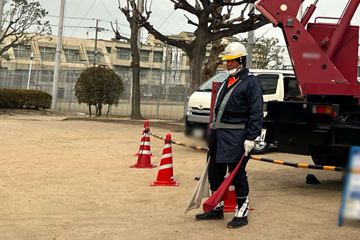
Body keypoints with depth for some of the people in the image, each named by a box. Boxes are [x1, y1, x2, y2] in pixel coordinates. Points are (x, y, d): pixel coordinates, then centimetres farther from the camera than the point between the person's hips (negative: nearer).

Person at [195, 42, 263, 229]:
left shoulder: (251, 83, -7)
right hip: (218, 136, 9)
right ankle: (217, 209, 26)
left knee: (237, 175, -4)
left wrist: (250, 138, -19)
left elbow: (256, 113, -13)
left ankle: (242, 214, 5)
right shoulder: (225, 83, 20)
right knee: (214, 173, 13)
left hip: (236, 137, -9)